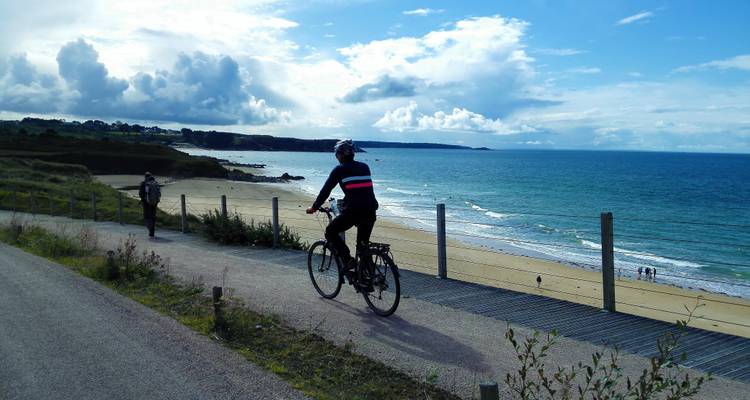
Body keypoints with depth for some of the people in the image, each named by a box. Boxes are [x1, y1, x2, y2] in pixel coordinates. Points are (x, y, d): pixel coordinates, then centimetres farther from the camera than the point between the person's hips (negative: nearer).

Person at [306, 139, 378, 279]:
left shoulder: (340, 169, 2)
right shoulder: (364, 167, 18)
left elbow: (326, 190, 5)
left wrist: (314, 207, 17)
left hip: (353, 210, -6)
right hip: (370, 210, 6)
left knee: (330, 232, 15)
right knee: (363, 244, 19)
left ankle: (348, 260, 0)